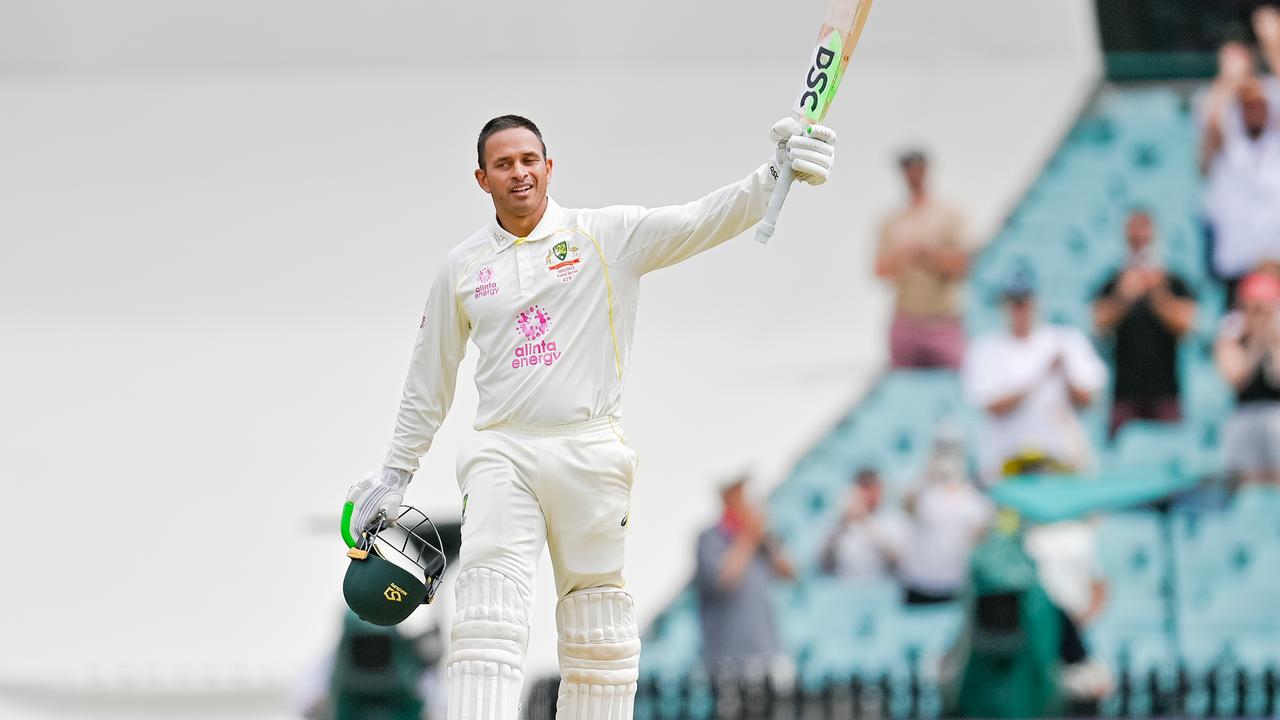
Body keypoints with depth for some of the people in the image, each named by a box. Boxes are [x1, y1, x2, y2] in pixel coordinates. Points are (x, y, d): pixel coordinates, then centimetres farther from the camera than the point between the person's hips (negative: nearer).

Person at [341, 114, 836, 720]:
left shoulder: (609, 236, 3)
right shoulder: (461, 268, 12)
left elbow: (703, 222, -9)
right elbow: (429, 379, 22)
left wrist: (776, 175, -25)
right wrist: (396, 472, 24)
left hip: (590, 452, -1)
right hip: (501, 454, 1)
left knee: (598, 636, 2)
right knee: (488, 618, -15)